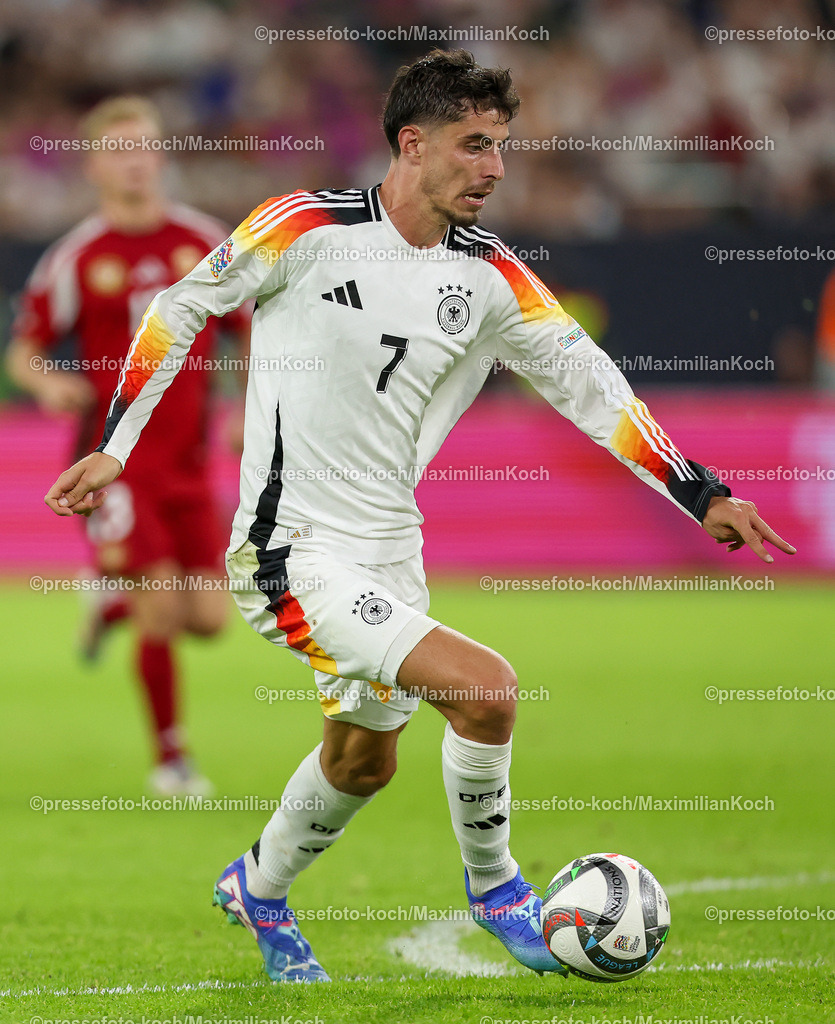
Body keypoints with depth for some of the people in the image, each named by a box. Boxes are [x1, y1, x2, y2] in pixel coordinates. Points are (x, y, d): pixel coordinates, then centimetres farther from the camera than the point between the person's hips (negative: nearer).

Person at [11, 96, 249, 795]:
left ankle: (118, 600, 32)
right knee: (162, 608, -14)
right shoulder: (76, 258, -2)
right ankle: (170, 756, 3)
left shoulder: (206, 242, 5)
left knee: (208, 617, -1)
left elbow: (254, 329, 13)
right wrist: (49, 383, -17)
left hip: (188, 462, 3)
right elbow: (24, 351, 5)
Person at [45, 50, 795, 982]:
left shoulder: (490, 275, -1)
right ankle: (492, 887, 4)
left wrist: (704, 496, 0)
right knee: (486, 689, -21)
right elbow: (181, 306, -2)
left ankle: (258, 891, 52)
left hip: (389, 551, 7)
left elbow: (587, 382, 5)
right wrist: (113, 448, -2)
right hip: (291, 550, -7)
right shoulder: (310, 227, -15)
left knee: (364, 760, 23)